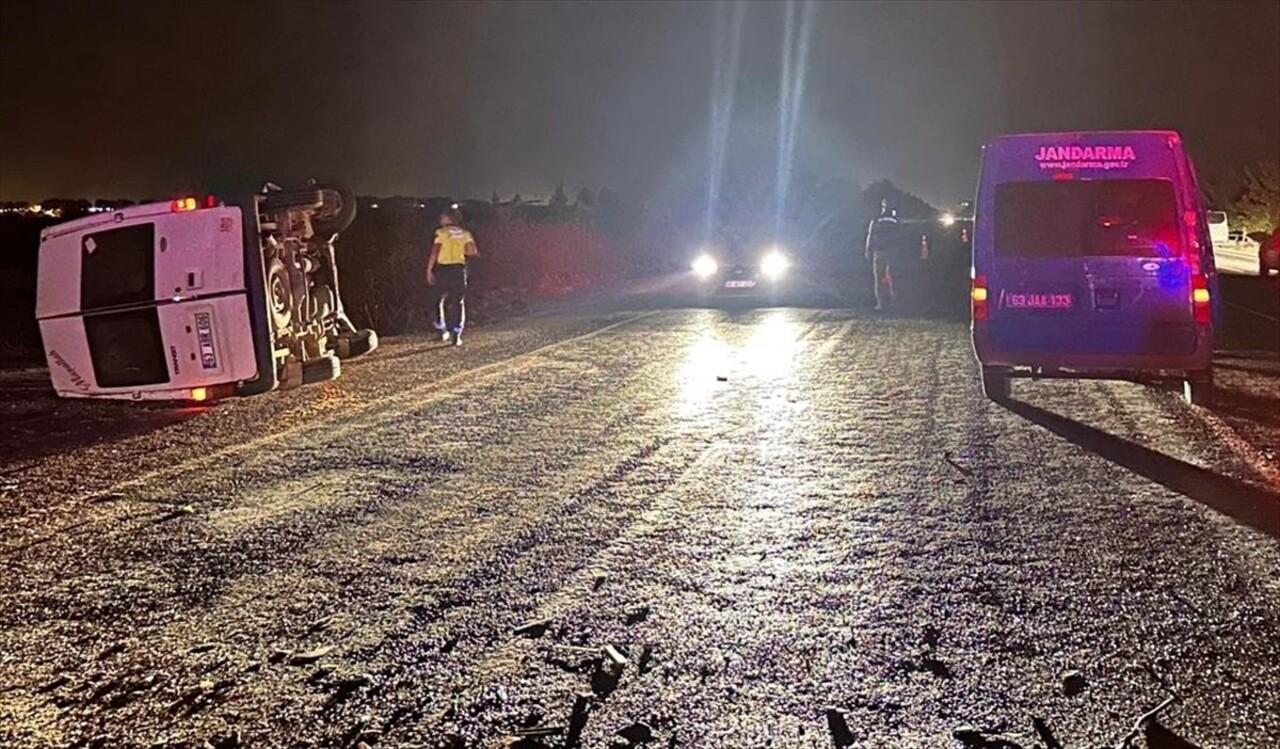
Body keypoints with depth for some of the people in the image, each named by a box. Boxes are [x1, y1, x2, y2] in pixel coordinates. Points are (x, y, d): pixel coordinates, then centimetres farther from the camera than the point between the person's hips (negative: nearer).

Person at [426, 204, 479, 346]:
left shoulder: (441, 233, -4)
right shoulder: (465, 234, 6)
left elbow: (434, 253, -9)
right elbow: (473, 252, -4)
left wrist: (429, 270, -4)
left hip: (443, 269, -2)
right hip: (459, 269, 2)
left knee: (440, 300, 16)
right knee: (459, 302, 7)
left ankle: (442, 329, 12)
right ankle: (456, 335, 3)